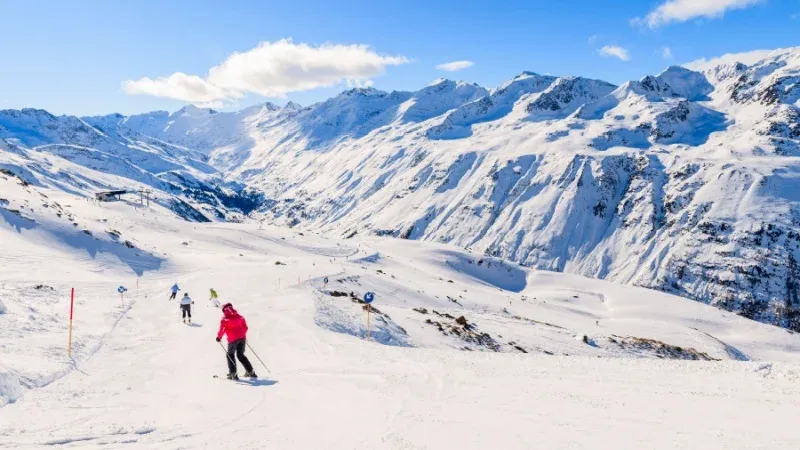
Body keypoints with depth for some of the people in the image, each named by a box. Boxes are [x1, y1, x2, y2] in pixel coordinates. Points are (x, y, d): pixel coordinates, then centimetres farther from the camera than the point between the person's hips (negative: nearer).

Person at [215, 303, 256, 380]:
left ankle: (233, 373, 1)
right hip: (242, 338, 5)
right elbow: (245, 327, 16)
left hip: (233, 339, -5)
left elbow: (222, 329, -8)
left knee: (230, 355, 12)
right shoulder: (239, 316, 14)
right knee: (241, 355, 18)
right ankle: (250, 371, 16)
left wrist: (219, 337, 6)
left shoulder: (225, 319, -1)